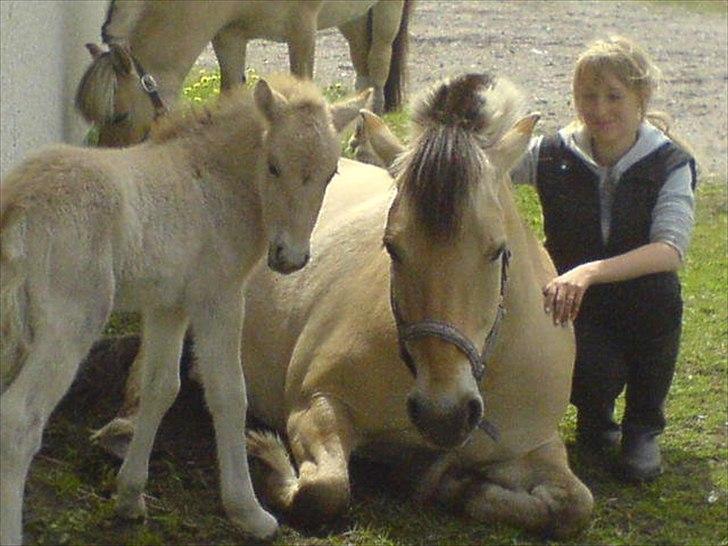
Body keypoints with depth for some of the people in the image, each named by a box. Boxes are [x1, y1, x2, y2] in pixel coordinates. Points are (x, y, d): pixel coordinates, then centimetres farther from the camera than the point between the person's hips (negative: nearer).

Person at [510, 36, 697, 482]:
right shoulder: (554, 155, -4)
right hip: (573, 311, 0)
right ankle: (595, 412, 10)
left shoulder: (670, 164, -11)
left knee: (658, 289, -34)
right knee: (596, 376, -32)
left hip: (645, 310, 0)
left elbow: (671, 249, -27)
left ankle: (644, 428, -9)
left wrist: (591, 272, -42)